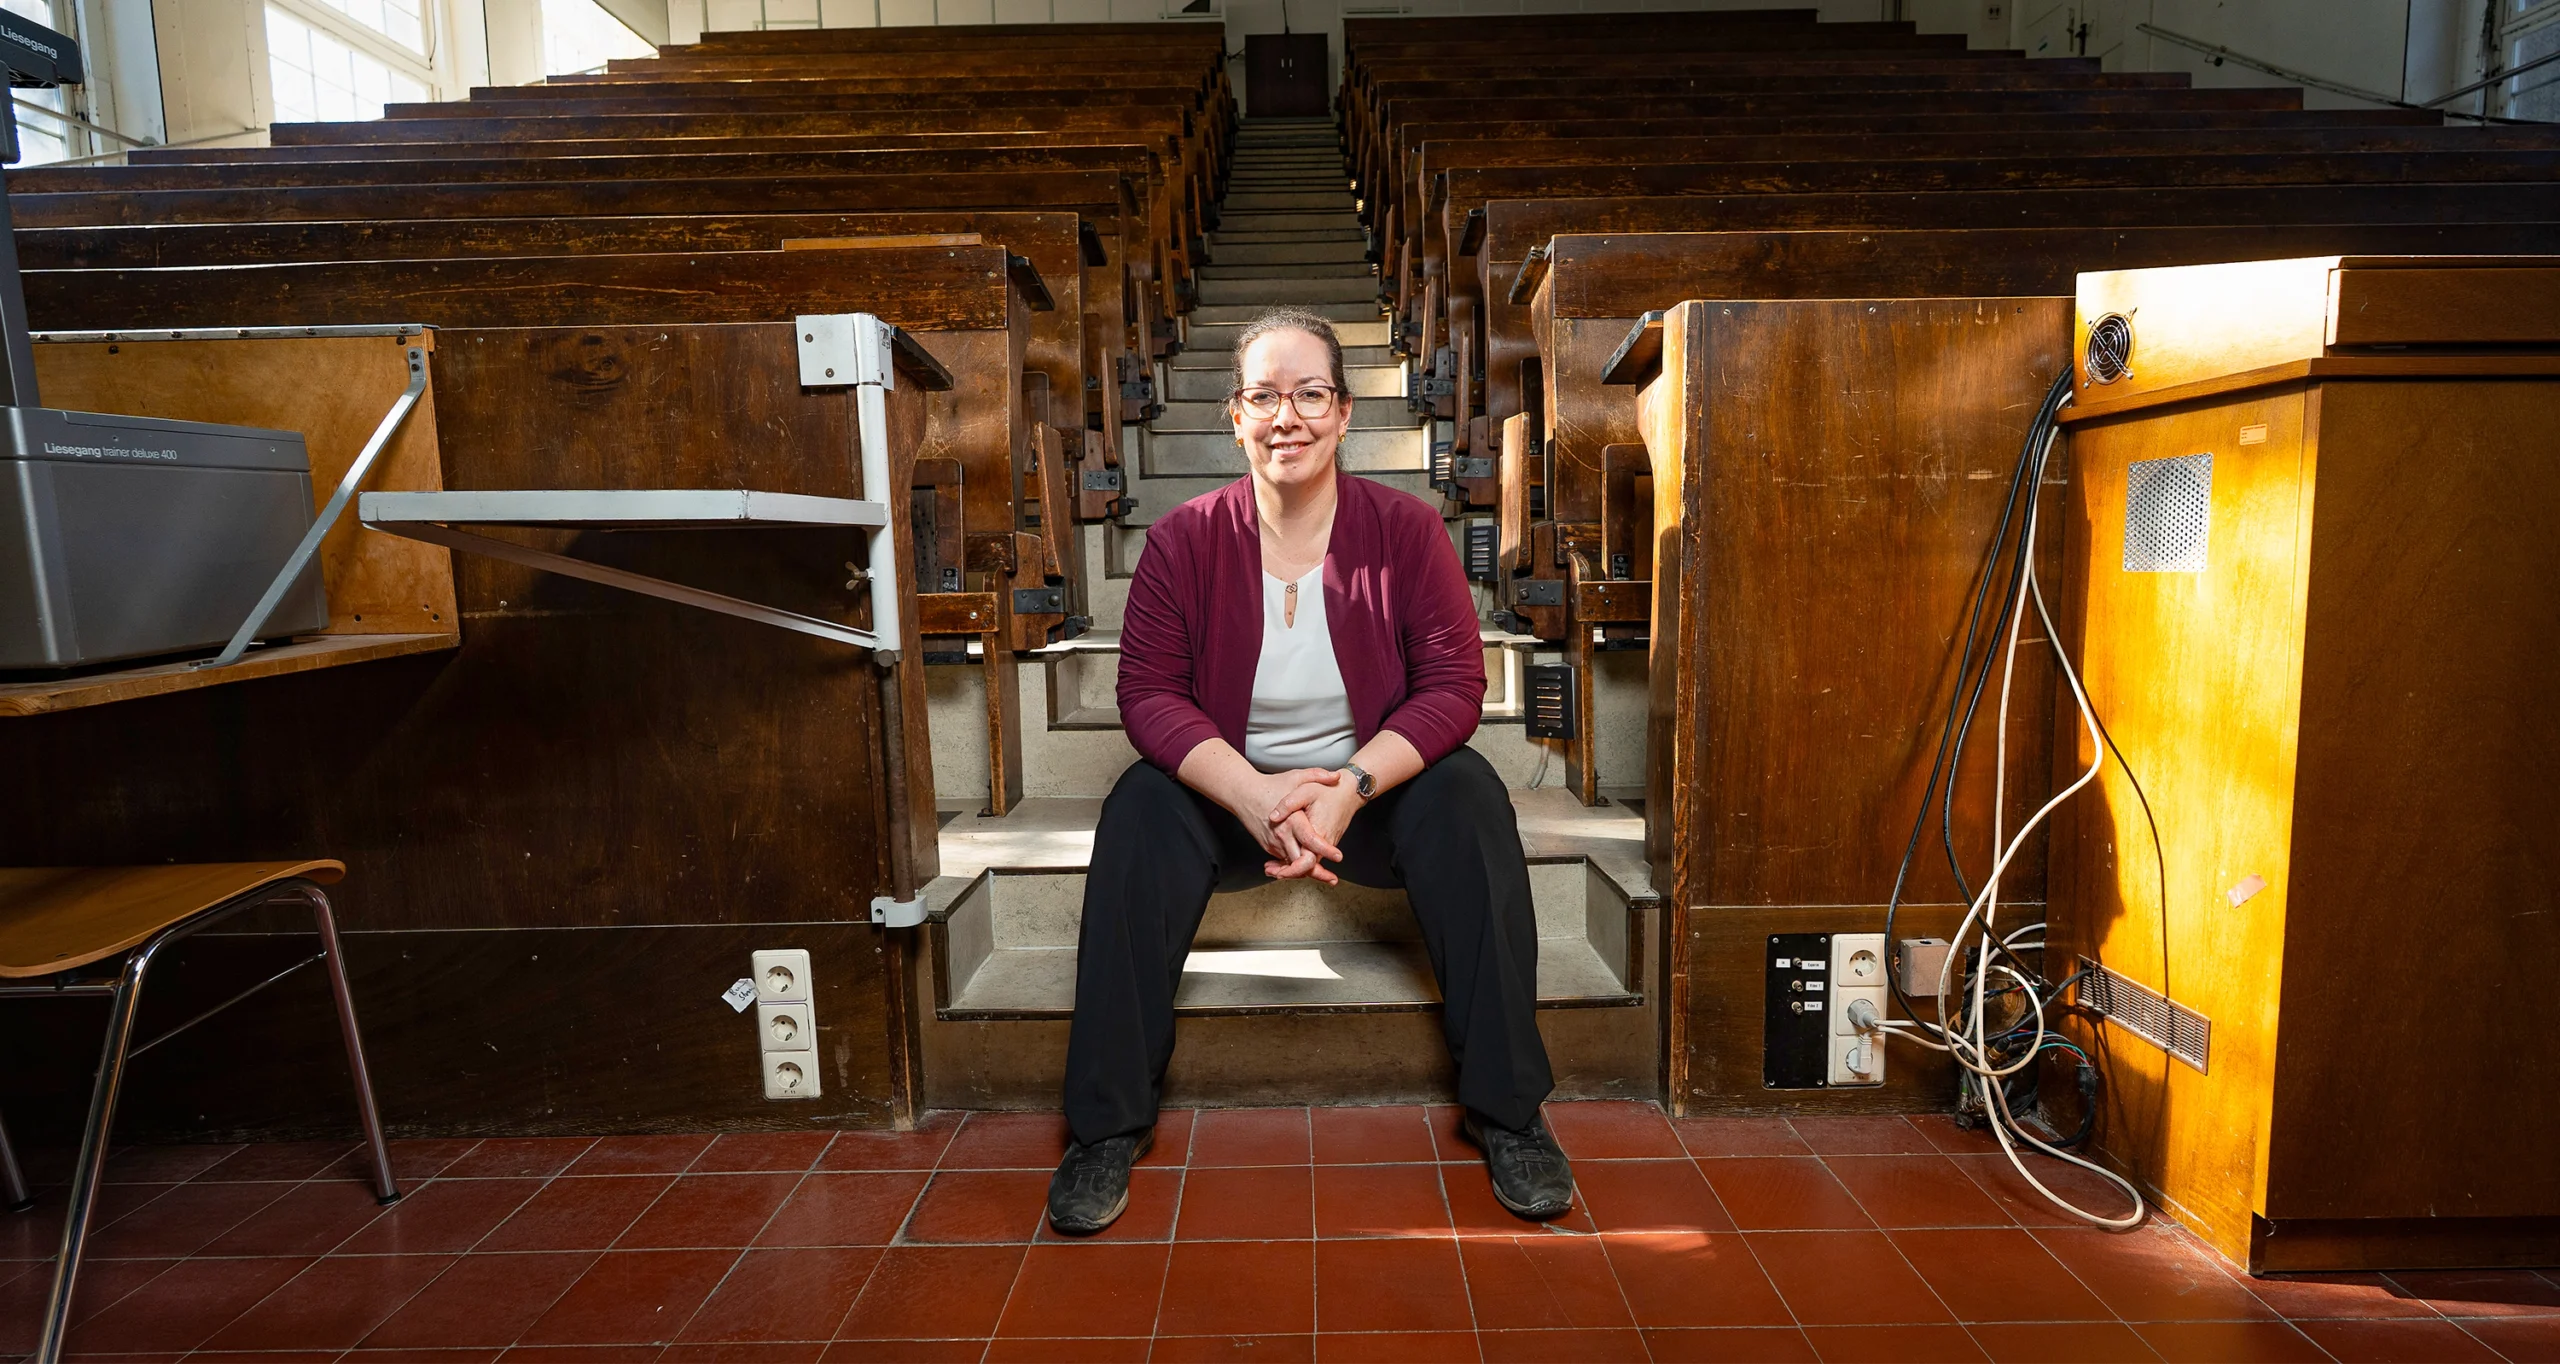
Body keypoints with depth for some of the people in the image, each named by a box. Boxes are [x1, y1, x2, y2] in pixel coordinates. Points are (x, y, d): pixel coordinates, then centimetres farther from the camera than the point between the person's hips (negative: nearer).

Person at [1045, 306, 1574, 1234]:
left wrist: (1348, 789, -26)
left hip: (1375, 788, 0)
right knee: (1140, 811, -28)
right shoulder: (1183, 541, -5)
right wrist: (1254, 794, -27)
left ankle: (1505, 1111, -16)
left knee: (1470, 800, -29)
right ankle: (1108, 1123, -17)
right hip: (1228, 790, 0)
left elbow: (1454, 685, -10)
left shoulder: (1407, 530, -5)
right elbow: (1149, 694, -10)